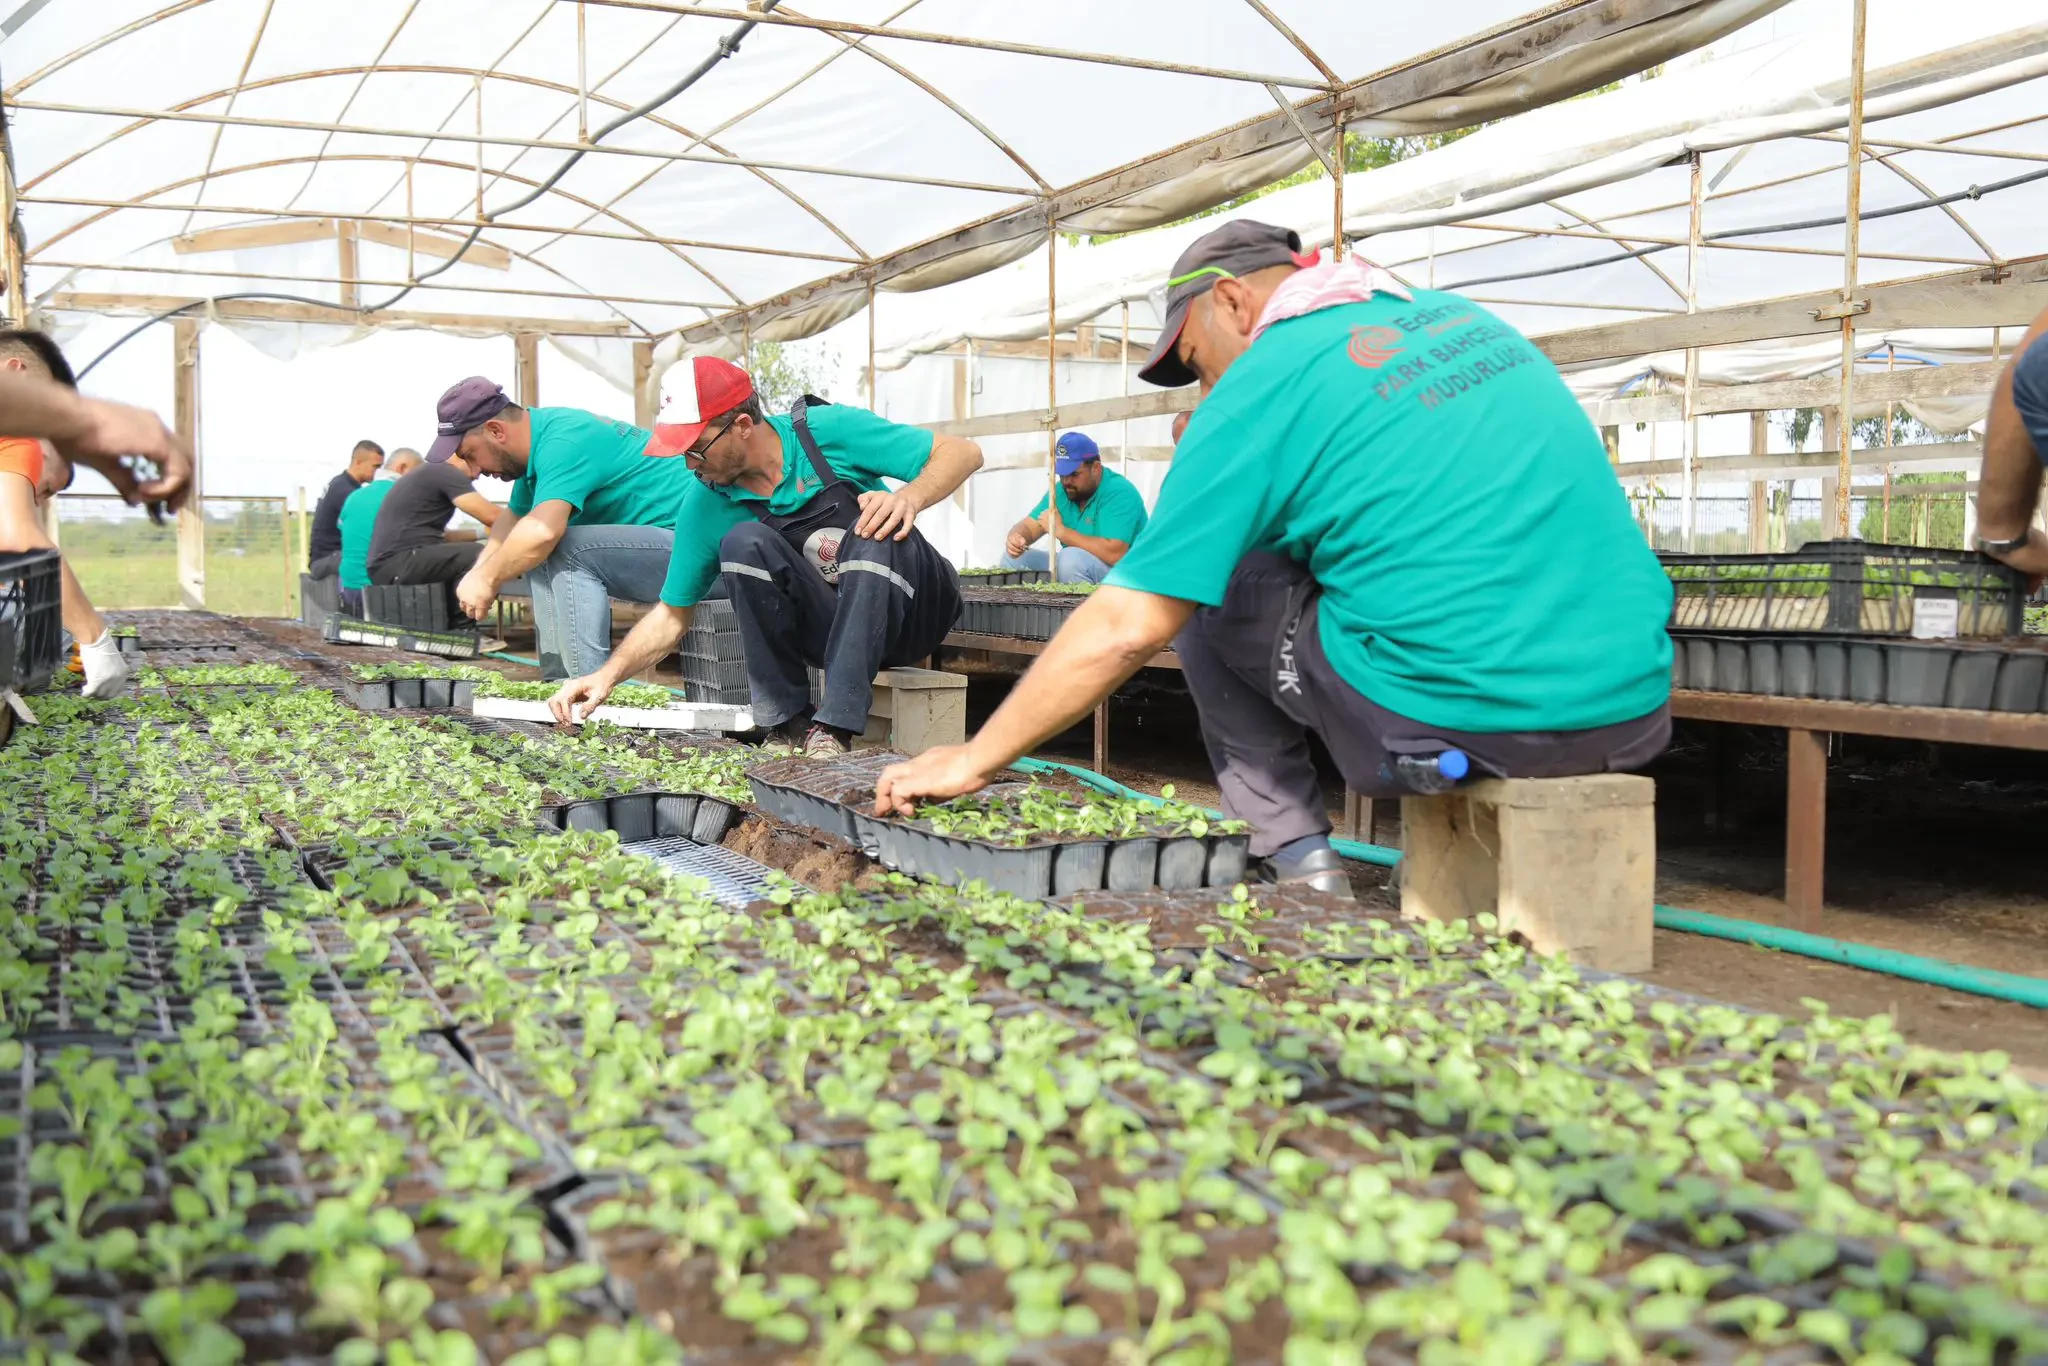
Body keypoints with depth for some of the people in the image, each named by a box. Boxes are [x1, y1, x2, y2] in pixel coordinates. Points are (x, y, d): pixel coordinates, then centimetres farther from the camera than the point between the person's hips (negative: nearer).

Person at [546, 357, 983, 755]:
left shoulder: (830, 430, -15)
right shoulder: (704, 505, -6)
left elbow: (963, 452, -14)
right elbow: (672, 615, 3)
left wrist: (909, 497, -33)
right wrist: (608, 674, -11)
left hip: (908, 611, -2)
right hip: (833, 628, 2)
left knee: (880, 531, -35)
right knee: (744, 542, -24)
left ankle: (833, 730, -33)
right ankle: (790, 724, -17)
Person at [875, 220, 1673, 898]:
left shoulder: (1260, 390, -5)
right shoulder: (1459, 315, 15)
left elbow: (1126, 626, -8)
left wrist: (972, 760, 1)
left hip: (1464, 725, -6)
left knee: (1204, 597, 12)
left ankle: (1295, 858, 10)